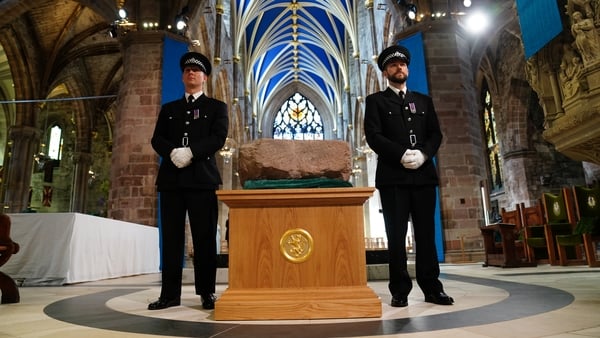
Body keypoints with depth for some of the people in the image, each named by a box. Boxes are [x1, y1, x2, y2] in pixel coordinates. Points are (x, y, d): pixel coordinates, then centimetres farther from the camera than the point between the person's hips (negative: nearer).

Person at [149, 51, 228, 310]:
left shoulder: (217, 107, 12)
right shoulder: (168, 109, 22)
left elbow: (218, 138, -4)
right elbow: (157, 139, 10)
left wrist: (190, 152, -16)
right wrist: (173, 152, -11)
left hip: (202, 178, -3)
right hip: (171, 179, 3)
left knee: (204, 238, -2)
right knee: (171, 238, 3)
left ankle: (207, 293, 6)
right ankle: (170, 293, 10)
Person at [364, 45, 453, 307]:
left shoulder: (424, 100, 21)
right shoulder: (376, 101, 10)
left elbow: (435, 133, 11)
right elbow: (373, 136, -4)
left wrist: (423, 154, -9)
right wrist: (402, 155, -16)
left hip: (423, 174, 3)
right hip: (393, 176, -3)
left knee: (426, 233, 4)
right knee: (397, 234, -1)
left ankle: (432, 288, 12)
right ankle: (400, 290, 5)